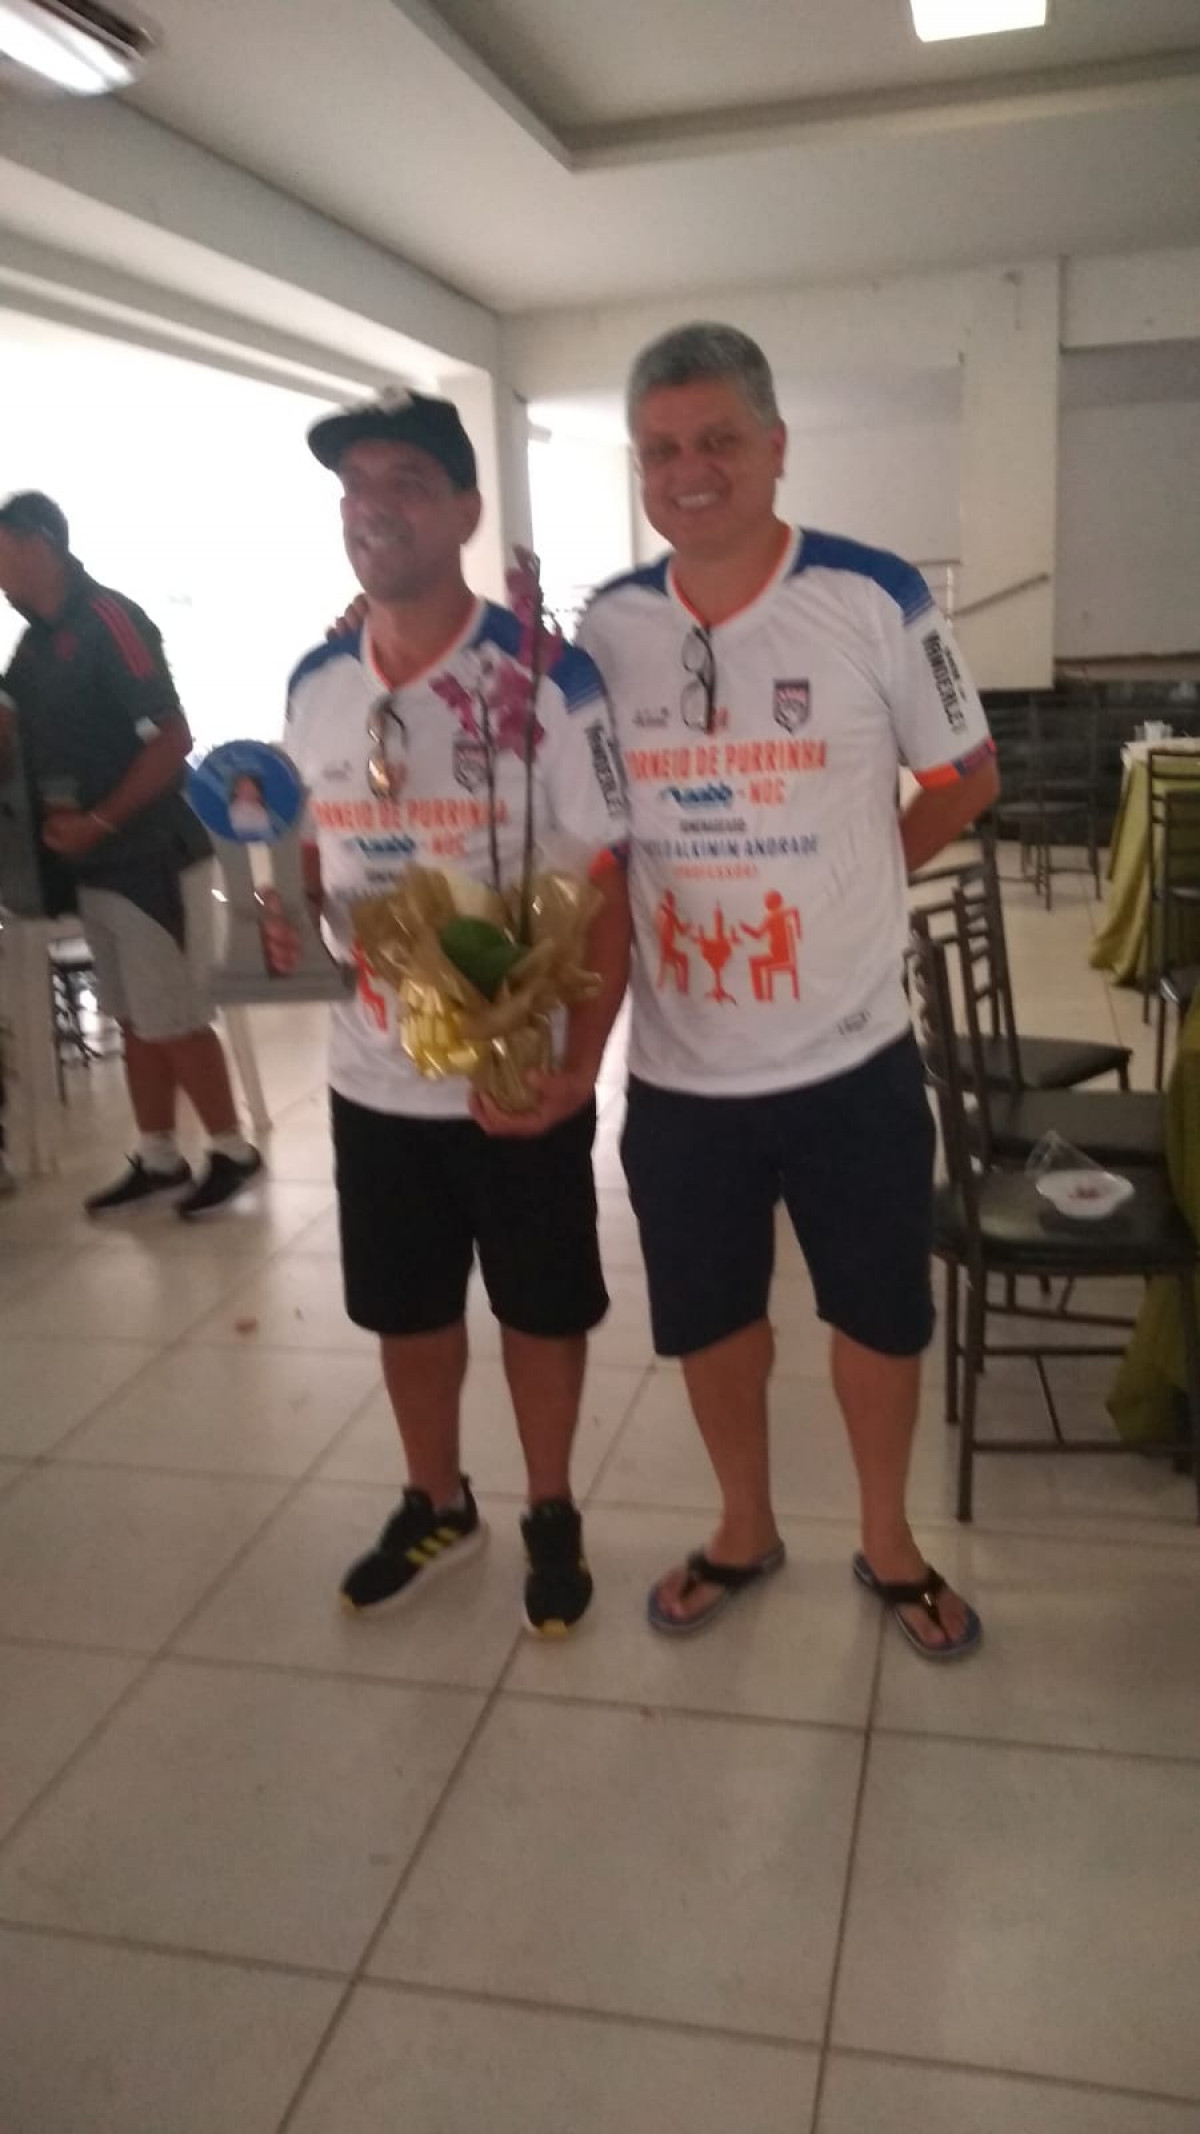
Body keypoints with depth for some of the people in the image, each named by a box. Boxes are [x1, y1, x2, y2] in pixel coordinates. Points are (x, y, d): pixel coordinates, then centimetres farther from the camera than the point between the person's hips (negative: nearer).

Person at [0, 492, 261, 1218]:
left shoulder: (109, 621, -13)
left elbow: (173, 738, -18)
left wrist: (99, 822, -18)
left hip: (151, 858, -8)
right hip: (95, 865, 8)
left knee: (175, 1021, -1)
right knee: (136, 1020, 13)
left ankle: (233, 1150, 13)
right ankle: (158, 1158, 22)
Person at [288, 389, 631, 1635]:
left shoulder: (547, 682, -13)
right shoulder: (314, 686, 3)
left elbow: (606, 886, -14)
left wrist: (579, 1062, -21)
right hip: (372, 1074, 5)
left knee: (540, 1307, 13)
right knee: (406, 1307, 19)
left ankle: (551, 1515, 36)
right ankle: (436, 1505, 42)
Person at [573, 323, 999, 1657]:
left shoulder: (875, 598, -9)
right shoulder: (605, 629, -1)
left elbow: (966, 775, 4)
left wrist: (857, 878, 0)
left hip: (848, 1059, -2)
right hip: (678, 1068, 2)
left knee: (879, 1314, 14)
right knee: (710, 1317, 17)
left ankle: (888, 1542, 40)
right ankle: (745, 1531, 42)